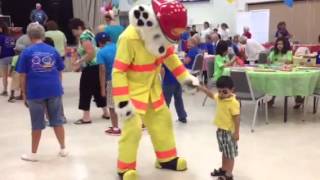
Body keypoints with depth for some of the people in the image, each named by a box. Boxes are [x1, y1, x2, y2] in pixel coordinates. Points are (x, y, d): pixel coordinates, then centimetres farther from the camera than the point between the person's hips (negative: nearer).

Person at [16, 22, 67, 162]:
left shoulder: (27, 52, -4)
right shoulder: (52, 50, 4)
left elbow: (23, 76, -4)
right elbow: (59, 72, 9)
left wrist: (24, 94, 5)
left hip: (35, 92, -2)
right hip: (54, 90, 2)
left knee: (37, 124, 8)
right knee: (57, 120, 14)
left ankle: (33, 153, 21)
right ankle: (63, 149, 22)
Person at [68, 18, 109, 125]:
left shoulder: (83, 37, -14)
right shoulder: (88, 33, 16)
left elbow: (90, 53, -24)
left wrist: (79, 62, -17)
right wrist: (76, 51, 16)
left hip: (90, 68, -10)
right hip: (96, 66, 10)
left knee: (85, 91, -3)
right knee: (98, 90, 16)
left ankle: (86, 117, 1)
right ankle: (106, 113, 23)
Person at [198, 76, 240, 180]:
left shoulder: (233, 103, -24)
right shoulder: (219, 98, 0)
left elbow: (237, 118, -21)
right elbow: (212, 95, 21)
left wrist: (236, 132, -20)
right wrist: (205, 90, 5)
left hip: (229, 132, -8)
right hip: (220, 130, 8)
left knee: (230, 154, 6)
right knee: (224, 152, 24)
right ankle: (223, 169, 39)